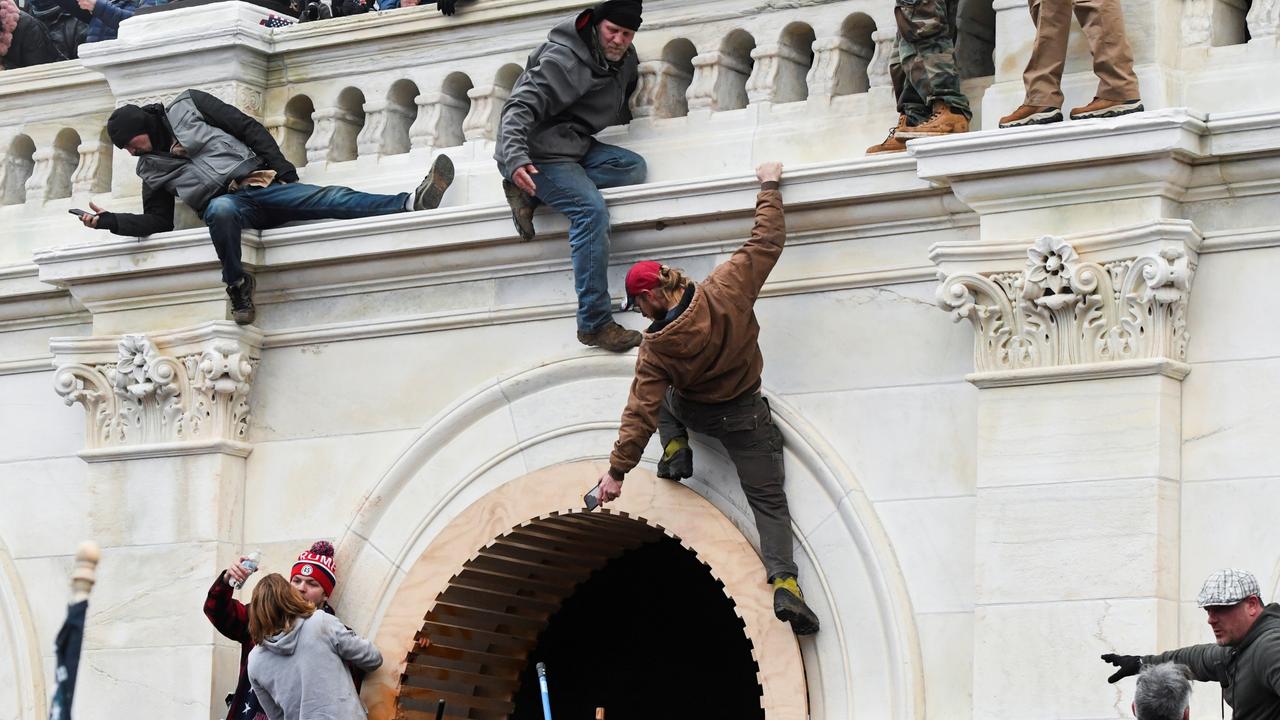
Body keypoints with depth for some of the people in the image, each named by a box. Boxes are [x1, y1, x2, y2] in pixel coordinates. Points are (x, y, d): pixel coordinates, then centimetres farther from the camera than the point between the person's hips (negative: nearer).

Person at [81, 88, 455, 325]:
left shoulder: (187, 106, 11)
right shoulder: (151, 169, 18)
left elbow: (248, 128, 8)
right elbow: (158, 222, 14)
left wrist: (281, 168, -3)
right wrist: (111, 221, 0)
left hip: (262, 183, 0)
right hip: (225, 201, 0)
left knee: (334, 198, -20)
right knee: (222, 209, -40)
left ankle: (411, 203, -38)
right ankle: (237, 285, -29)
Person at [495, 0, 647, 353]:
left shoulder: (624, 59, 7)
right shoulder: (564, 60, -19)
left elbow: (619, 107, 31)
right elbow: (520, 107, -27)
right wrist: (515, 158, -40)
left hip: (577, 146, 9)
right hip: (539, 150, -9)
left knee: (633, 167, -12)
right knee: (591, 210, -27)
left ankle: (530, 195, -12)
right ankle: (595, 324, -29)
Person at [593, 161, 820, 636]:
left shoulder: (656, 347, -22)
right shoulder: (725, 291, -23)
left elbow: (641, 411, -21)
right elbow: (767, 242, -14)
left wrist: (617, 470, -17)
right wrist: (770, 187, -1)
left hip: (692, 413, 0)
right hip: (745, 416, 0)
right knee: (768, 501, 2)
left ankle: (675, 450, 16)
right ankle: (784, 583, -18)